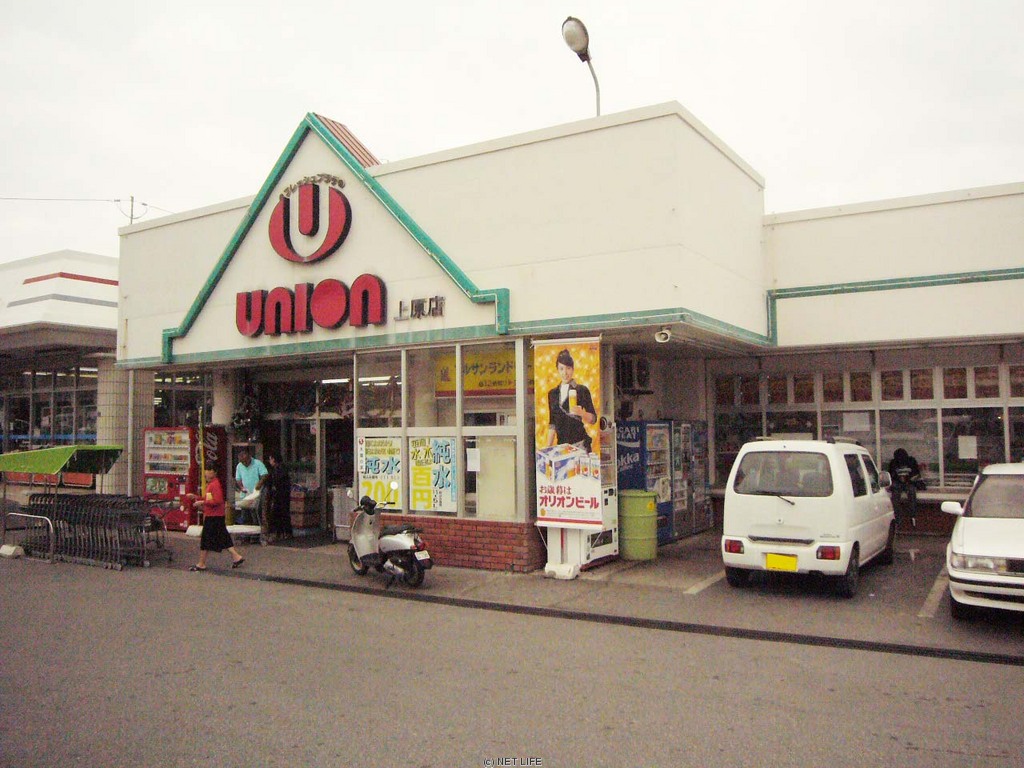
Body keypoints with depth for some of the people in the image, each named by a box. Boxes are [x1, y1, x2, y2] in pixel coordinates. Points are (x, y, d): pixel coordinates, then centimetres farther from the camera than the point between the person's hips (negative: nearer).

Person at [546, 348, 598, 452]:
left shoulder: (582, 390, 0)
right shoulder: (553, 393, 13)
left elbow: (593, 419, -1)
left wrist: (581, 413, -21)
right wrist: (548, 448, 13)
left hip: (579, 444, -4)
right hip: (561, 445, 4)